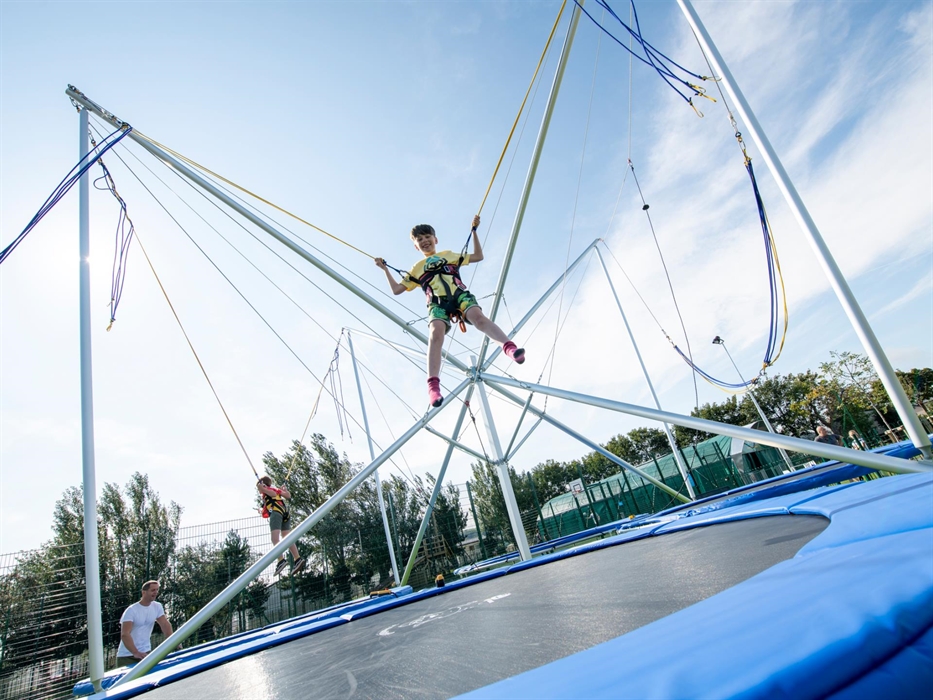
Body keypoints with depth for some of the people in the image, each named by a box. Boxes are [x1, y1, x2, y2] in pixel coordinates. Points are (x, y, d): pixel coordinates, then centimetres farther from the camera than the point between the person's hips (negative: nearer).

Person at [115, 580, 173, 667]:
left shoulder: (157, 607, -1)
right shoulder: (131, 610, -17)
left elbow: (166, 625, -3)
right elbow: (125, 634, -25)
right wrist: (136, 653, -37)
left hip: (145, 653, 4)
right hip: (127, 656, -4)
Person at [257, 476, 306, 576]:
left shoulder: (266, 489, 14)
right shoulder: (276, 490, 30)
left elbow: (273, 494, -6)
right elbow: (288, 495, 27)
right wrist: (284, 489, 44)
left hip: (276, 512, -7)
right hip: (285, 513, 7)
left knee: (275, 539, -15)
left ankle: (282, 560, -32)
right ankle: (297, 559, -10)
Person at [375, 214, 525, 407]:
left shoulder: (449, 255, 33)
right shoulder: (417, 268, 32)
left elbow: (478, 256, 34)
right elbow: (396, 289, 32)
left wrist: (474, 231, 29)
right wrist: (385, 269, 27)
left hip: (460, 294, 1)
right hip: (437, 303, -1)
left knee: (478, 316, -34)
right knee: (435, 333, -32)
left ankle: (510, 347, -54)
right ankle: (433, 386, -46)